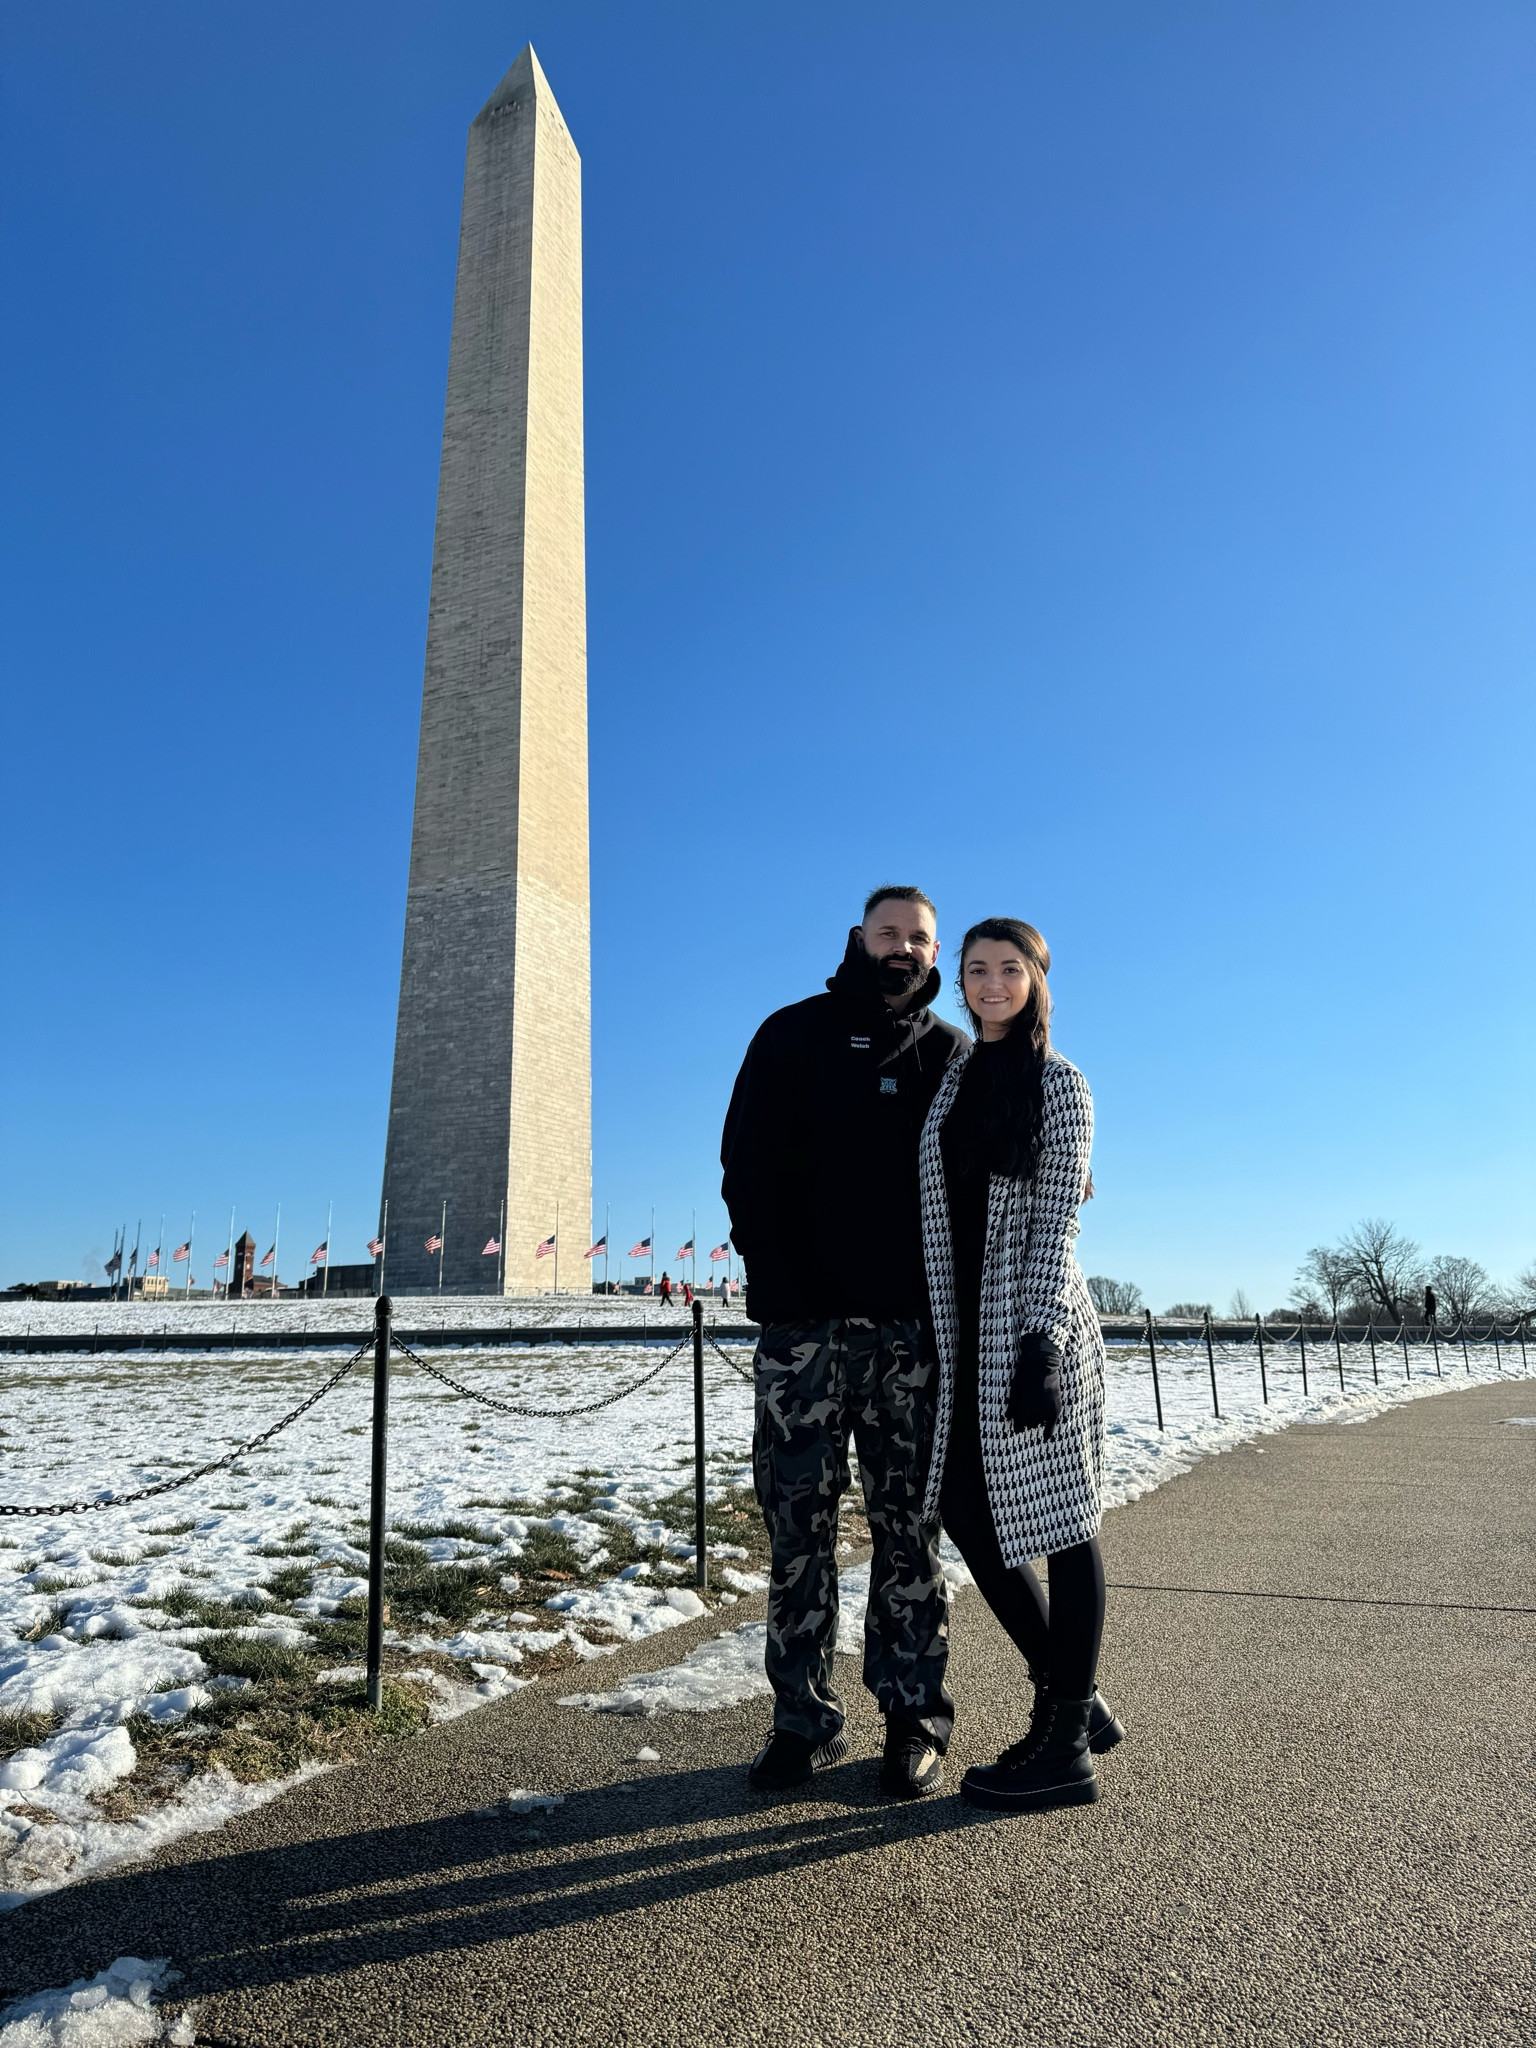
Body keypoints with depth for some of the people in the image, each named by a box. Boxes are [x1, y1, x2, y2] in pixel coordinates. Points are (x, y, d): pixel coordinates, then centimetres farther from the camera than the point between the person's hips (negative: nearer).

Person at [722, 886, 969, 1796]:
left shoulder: (953, 1056, 11)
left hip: (913, 1328, 1)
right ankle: (807, 1721, 17)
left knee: (910, 1526, 8)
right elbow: (748, 1168, 0)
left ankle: (915, 1719, 20)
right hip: (804, 1324, 0)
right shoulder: (793, 1036, 7)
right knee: (799, 1522, 4)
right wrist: (784, 1289, -10)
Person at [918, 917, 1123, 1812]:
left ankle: (1067, 1748, 17)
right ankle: (1073, 1697, 29)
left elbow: (1057, 1219, -9)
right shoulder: (948, 1074, 12)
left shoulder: (1060, 1085, -3)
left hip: (1031, 1320, -6)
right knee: (967, 1515, 10)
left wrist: (1041, 1341, -17)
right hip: (959, 1327, 7)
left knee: (1059, 1518, 3)